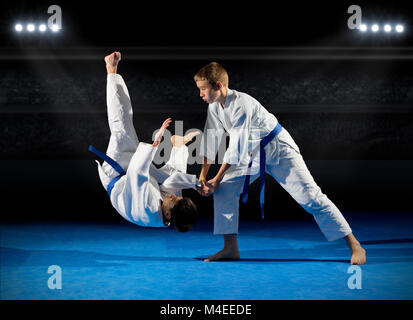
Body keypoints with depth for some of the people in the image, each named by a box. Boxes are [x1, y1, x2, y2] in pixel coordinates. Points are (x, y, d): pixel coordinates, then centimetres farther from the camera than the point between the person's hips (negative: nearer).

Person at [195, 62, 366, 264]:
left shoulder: (241, 105, -30)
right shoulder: (214, 106, -4)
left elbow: (236, 149, -28)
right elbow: (211, 141, 4)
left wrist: (215, 181, -22)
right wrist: (203, 175, -4)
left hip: (278, 150, -8)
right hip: (253, 154, 8)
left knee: (310, 197, -10)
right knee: (224, 189, -5)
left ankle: (354, 245, -3)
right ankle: (230, 248, 3)